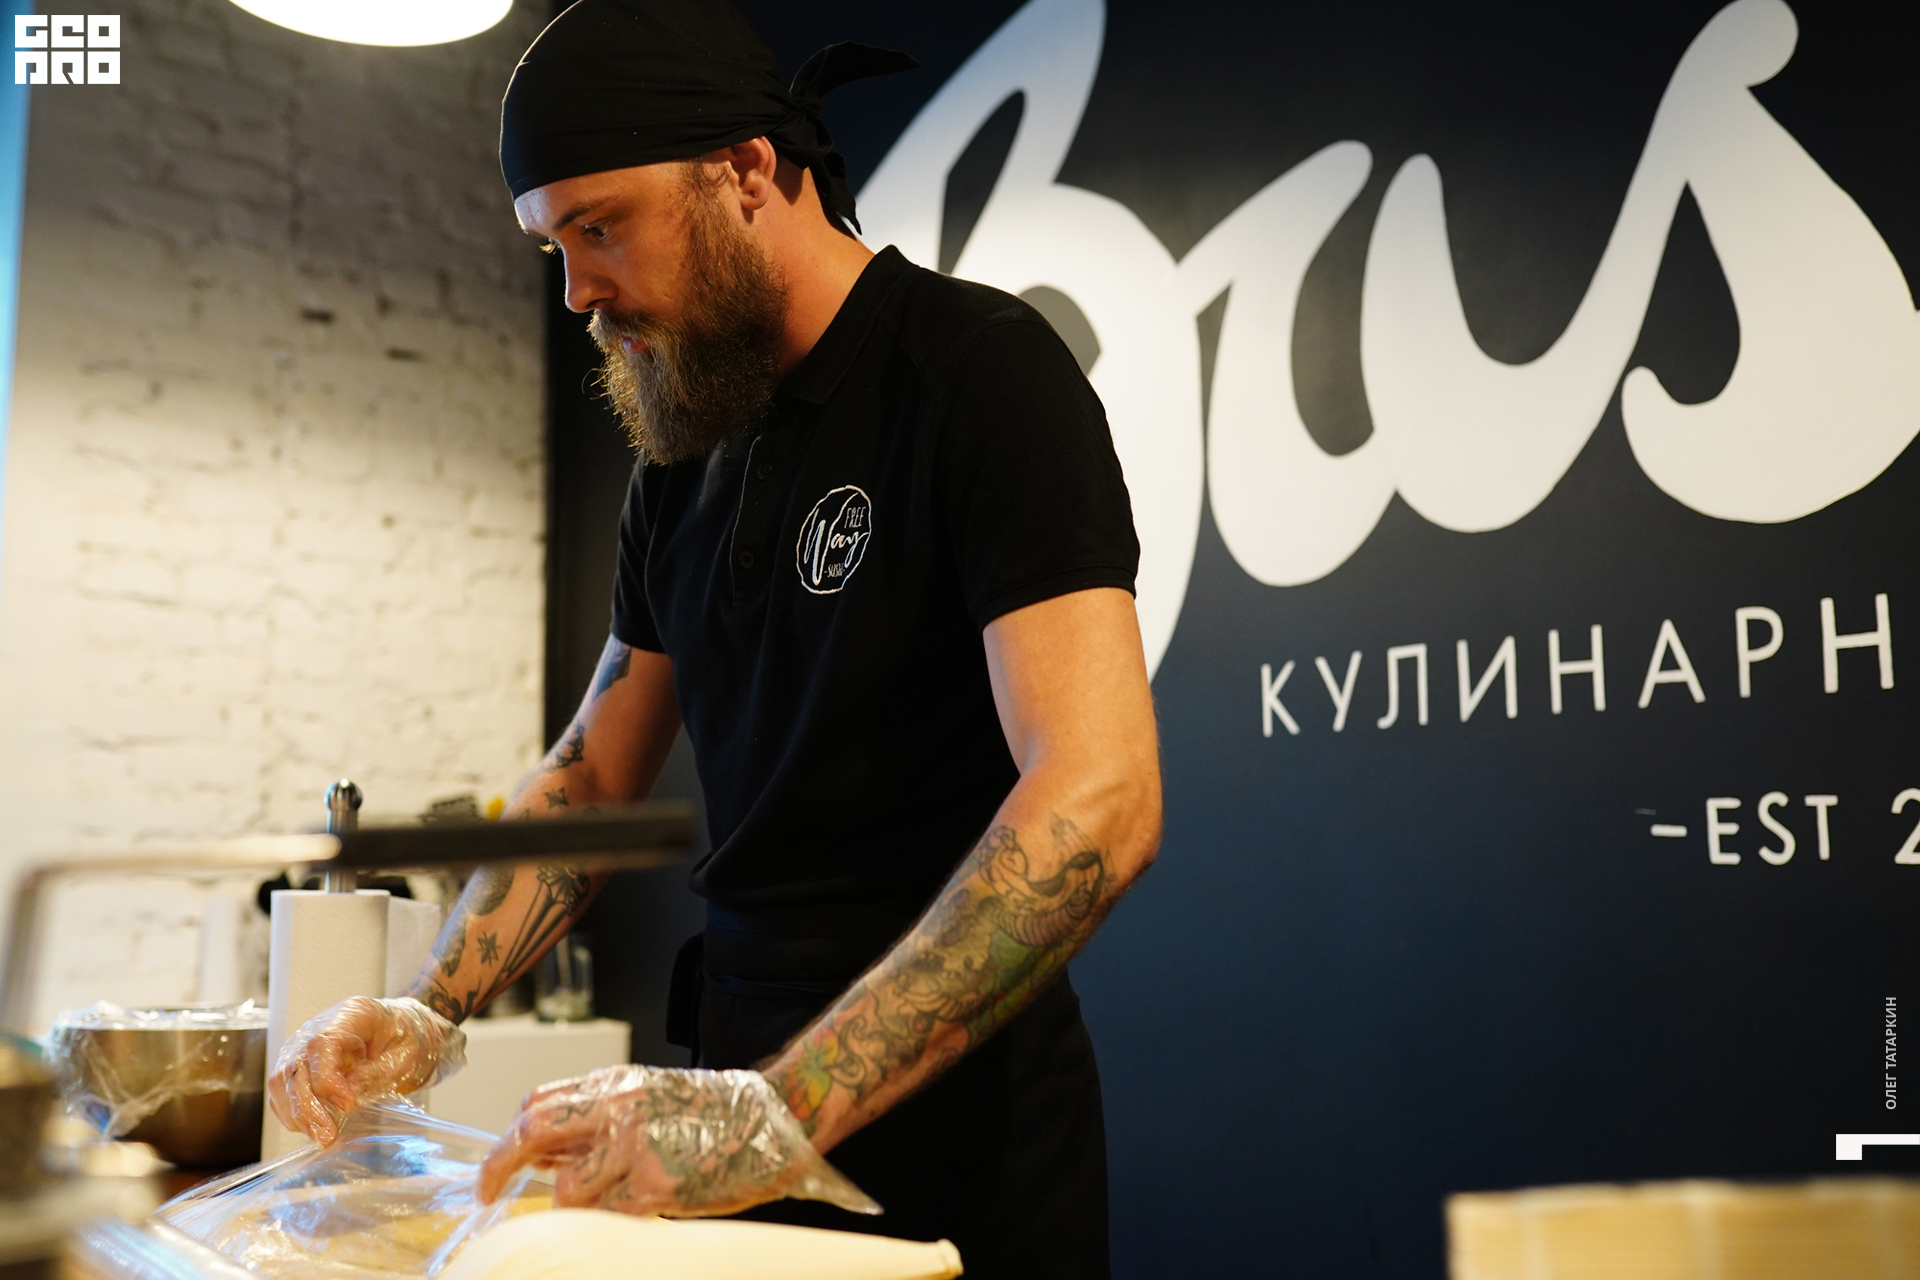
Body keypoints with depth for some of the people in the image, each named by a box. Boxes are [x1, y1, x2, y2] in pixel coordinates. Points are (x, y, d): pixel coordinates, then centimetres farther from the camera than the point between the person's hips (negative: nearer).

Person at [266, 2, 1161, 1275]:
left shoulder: (981, 369, -15)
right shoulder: (685, 457, 9)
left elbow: (1099, 801, -26)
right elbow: (593, 774, 16)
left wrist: (782, 1109, -33)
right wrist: (435, 1009, 0)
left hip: (949, 1121, -7)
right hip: (755, 1072, 7)